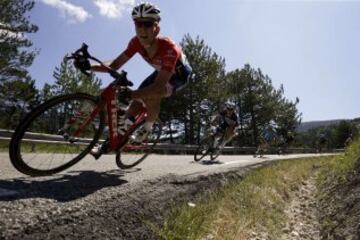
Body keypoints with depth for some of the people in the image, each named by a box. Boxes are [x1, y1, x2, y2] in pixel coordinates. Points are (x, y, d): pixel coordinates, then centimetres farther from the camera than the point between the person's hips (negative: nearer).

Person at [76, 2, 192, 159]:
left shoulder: (168, 48, -40)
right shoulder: (136, 42, -22)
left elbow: (159, 87, -47)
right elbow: (115, 65, -19)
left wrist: (130, 94, -59)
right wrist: (90, 66, -35)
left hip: (179, 73, -5)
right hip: (161, 72, 6)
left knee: (151, 95, -33)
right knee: (137, 101, -7)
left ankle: (147, 128, -5)